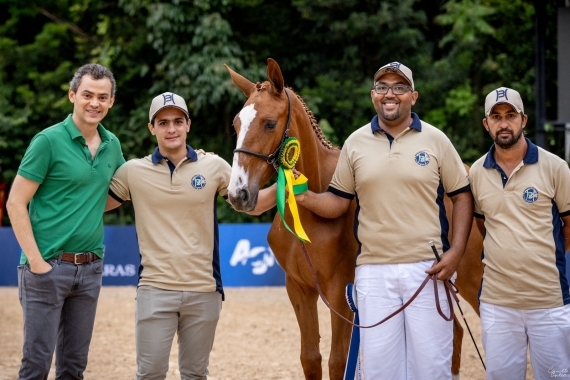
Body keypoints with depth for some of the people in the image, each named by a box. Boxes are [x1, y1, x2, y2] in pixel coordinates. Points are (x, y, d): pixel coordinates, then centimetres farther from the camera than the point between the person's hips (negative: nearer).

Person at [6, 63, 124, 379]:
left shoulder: (112, 145, 9)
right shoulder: (49, 141, -9)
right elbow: (15, 204, -9)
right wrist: (36, 261, -15)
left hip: (90, 268, 6)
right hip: (49, 267, -6)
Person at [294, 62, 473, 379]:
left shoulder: (435, 139, 1)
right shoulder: (355, 143, 7)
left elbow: (462, 196, 3)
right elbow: (339, 202, 10)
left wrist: (456, 252, -9)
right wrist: (306, 197, -11)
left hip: (427, 269, -1)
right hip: (374, 272, 2)